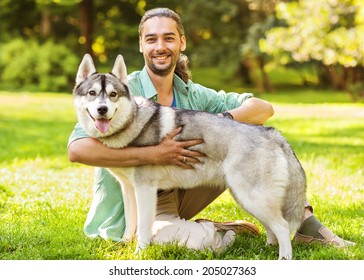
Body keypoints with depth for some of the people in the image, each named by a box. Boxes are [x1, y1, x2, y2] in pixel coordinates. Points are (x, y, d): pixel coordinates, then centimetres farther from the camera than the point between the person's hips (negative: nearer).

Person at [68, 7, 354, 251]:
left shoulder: (193, 95, 1)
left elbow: (264, 108, -2)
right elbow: (77, 149, -31)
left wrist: (224, 119, -24)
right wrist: (154, 154, -35)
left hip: (177, 195, 6)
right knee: (204, 240, -35)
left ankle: (301, 220, -4)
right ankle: (229, 230, 0)